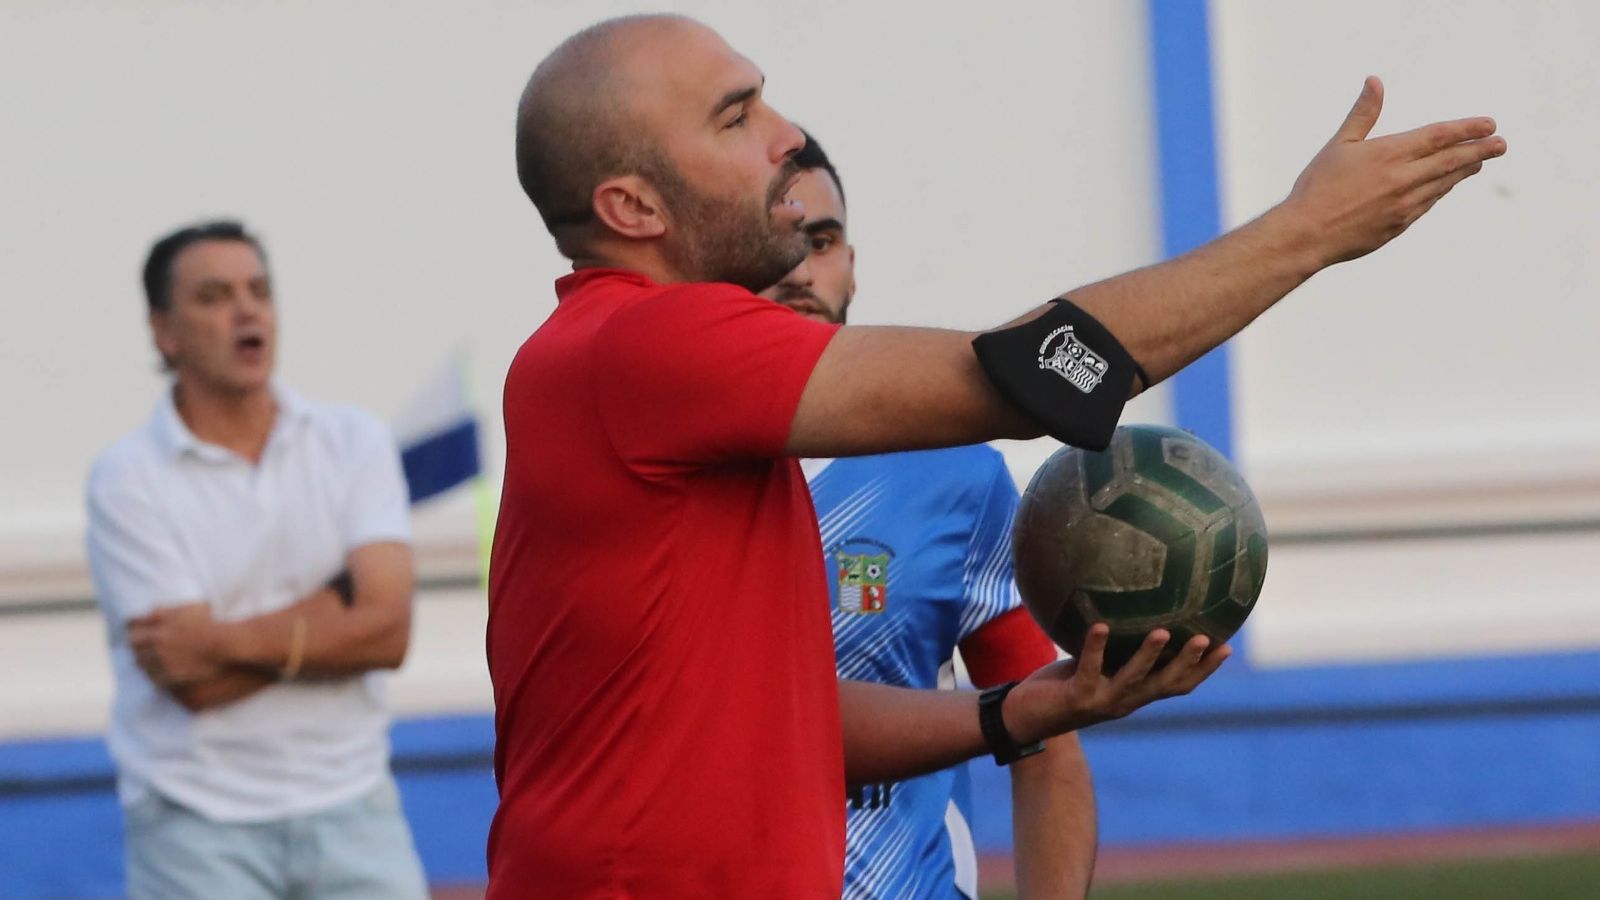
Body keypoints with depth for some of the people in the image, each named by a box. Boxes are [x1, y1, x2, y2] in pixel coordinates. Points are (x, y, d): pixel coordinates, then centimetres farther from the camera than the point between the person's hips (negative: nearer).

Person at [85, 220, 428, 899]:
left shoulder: (355, 444, 5)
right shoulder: (127, 480, -4)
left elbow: (387, 631, -7)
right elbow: (194, 686, -13)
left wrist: (227, 641, -15)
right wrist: (332, 610, -9)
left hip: (351, 808, 3)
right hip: (197, 830, -3)